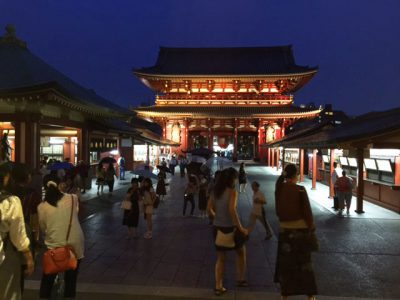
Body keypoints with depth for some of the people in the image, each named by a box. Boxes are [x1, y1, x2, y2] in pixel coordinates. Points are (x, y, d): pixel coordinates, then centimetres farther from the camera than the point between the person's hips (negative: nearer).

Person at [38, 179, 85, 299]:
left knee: (47, 280, 19)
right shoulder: (73, 198, -2)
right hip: (76, 245, 1)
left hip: (55, 246, -1)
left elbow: (43, 228, 5)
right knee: (71, 280, 17)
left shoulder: (42, 206, -4)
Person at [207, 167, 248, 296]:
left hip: (218, 227, 5)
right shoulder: (232, 191, -15)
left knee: (221, 257, 16)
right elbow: (232, 210, -27)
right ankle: (240, 279, 31)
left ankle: (218, 287, 17)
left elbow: (209, 209, 6)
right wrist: (241, 228, -22)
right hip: (230, 227, -5)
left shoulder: (215, 191, 4)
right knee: (241, 251, 21)